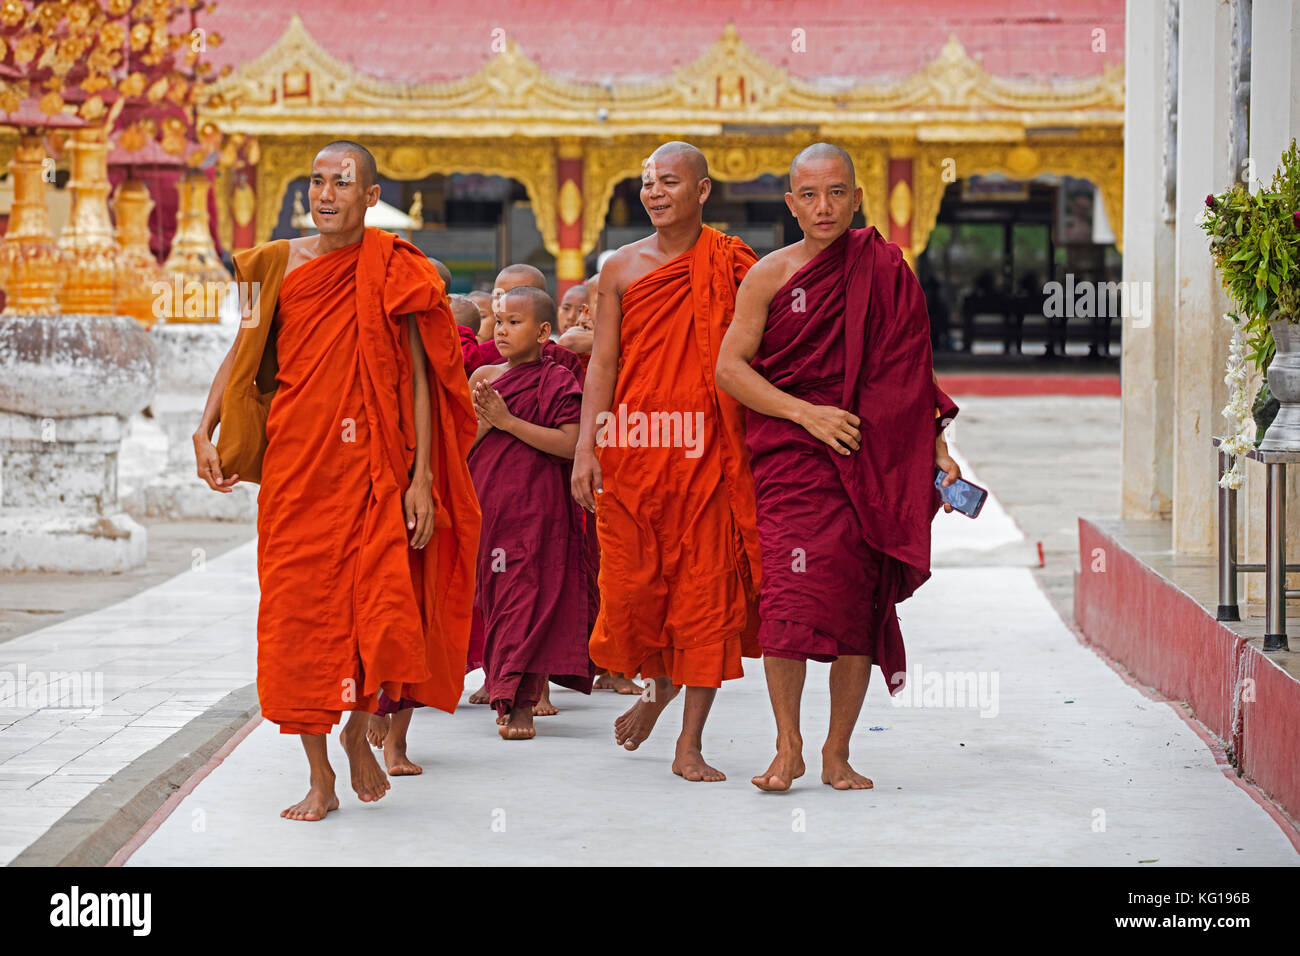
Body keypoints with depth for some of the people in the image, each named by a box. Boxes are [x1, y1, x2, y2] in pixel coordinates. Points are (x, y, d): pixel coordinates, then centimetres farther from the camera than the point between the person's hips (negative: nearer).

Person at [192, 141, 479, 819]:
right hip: (297, 464, 2)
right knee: (297, 610, 0)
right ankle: (319, 777, 11)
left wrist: (421, 477, -4)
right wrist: (205, 432, -1)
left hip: (375, 467, -2)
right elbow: (242, 355, 12)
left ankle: (359, 730, 22)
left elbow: (419, 377, 2)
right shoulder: (278, 264, 7)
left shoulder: (397, 273, 2)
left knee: (382, 609, -9)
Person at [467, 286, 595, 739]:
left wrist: (507, 421, -15)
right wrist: (482, 422, -9)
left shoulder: (556, 380, -3)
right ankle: (502, 691, 19)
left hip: (534, 508, -5)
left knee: (527, 596, -7)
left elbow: (570, 444, -15)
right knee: (489, 595, 7)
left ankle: (523, 702, -7)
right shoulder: (484, 377, 12)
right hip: (484, 501, 5)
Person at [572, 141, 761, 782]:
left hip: (707, 451, -1)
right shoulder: (621, 268, 6)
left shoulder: (731, 267, 3)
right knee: (631, 585, 1)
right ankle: (659, 683, 33)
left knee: (706, 590, -2)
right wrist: (586, 447, -5)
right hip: (632, 447, 1)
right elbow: (603, 363, 4)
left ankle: (690, 745, 6)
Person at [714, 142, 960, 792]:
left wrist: (936, 449, 2)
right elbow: (729, 367, -1)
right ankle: (788, 746, -4)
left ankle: (837, 753, 11)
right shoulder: (771, 275, 3)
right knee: (792, 591, -15)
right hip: (790, 457, -2)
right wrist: (808, 414, -10)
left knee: (861, 602, -1)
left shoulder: (886, 273, 8)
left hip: (870, 462, 2)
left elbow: (911, 379, 12)